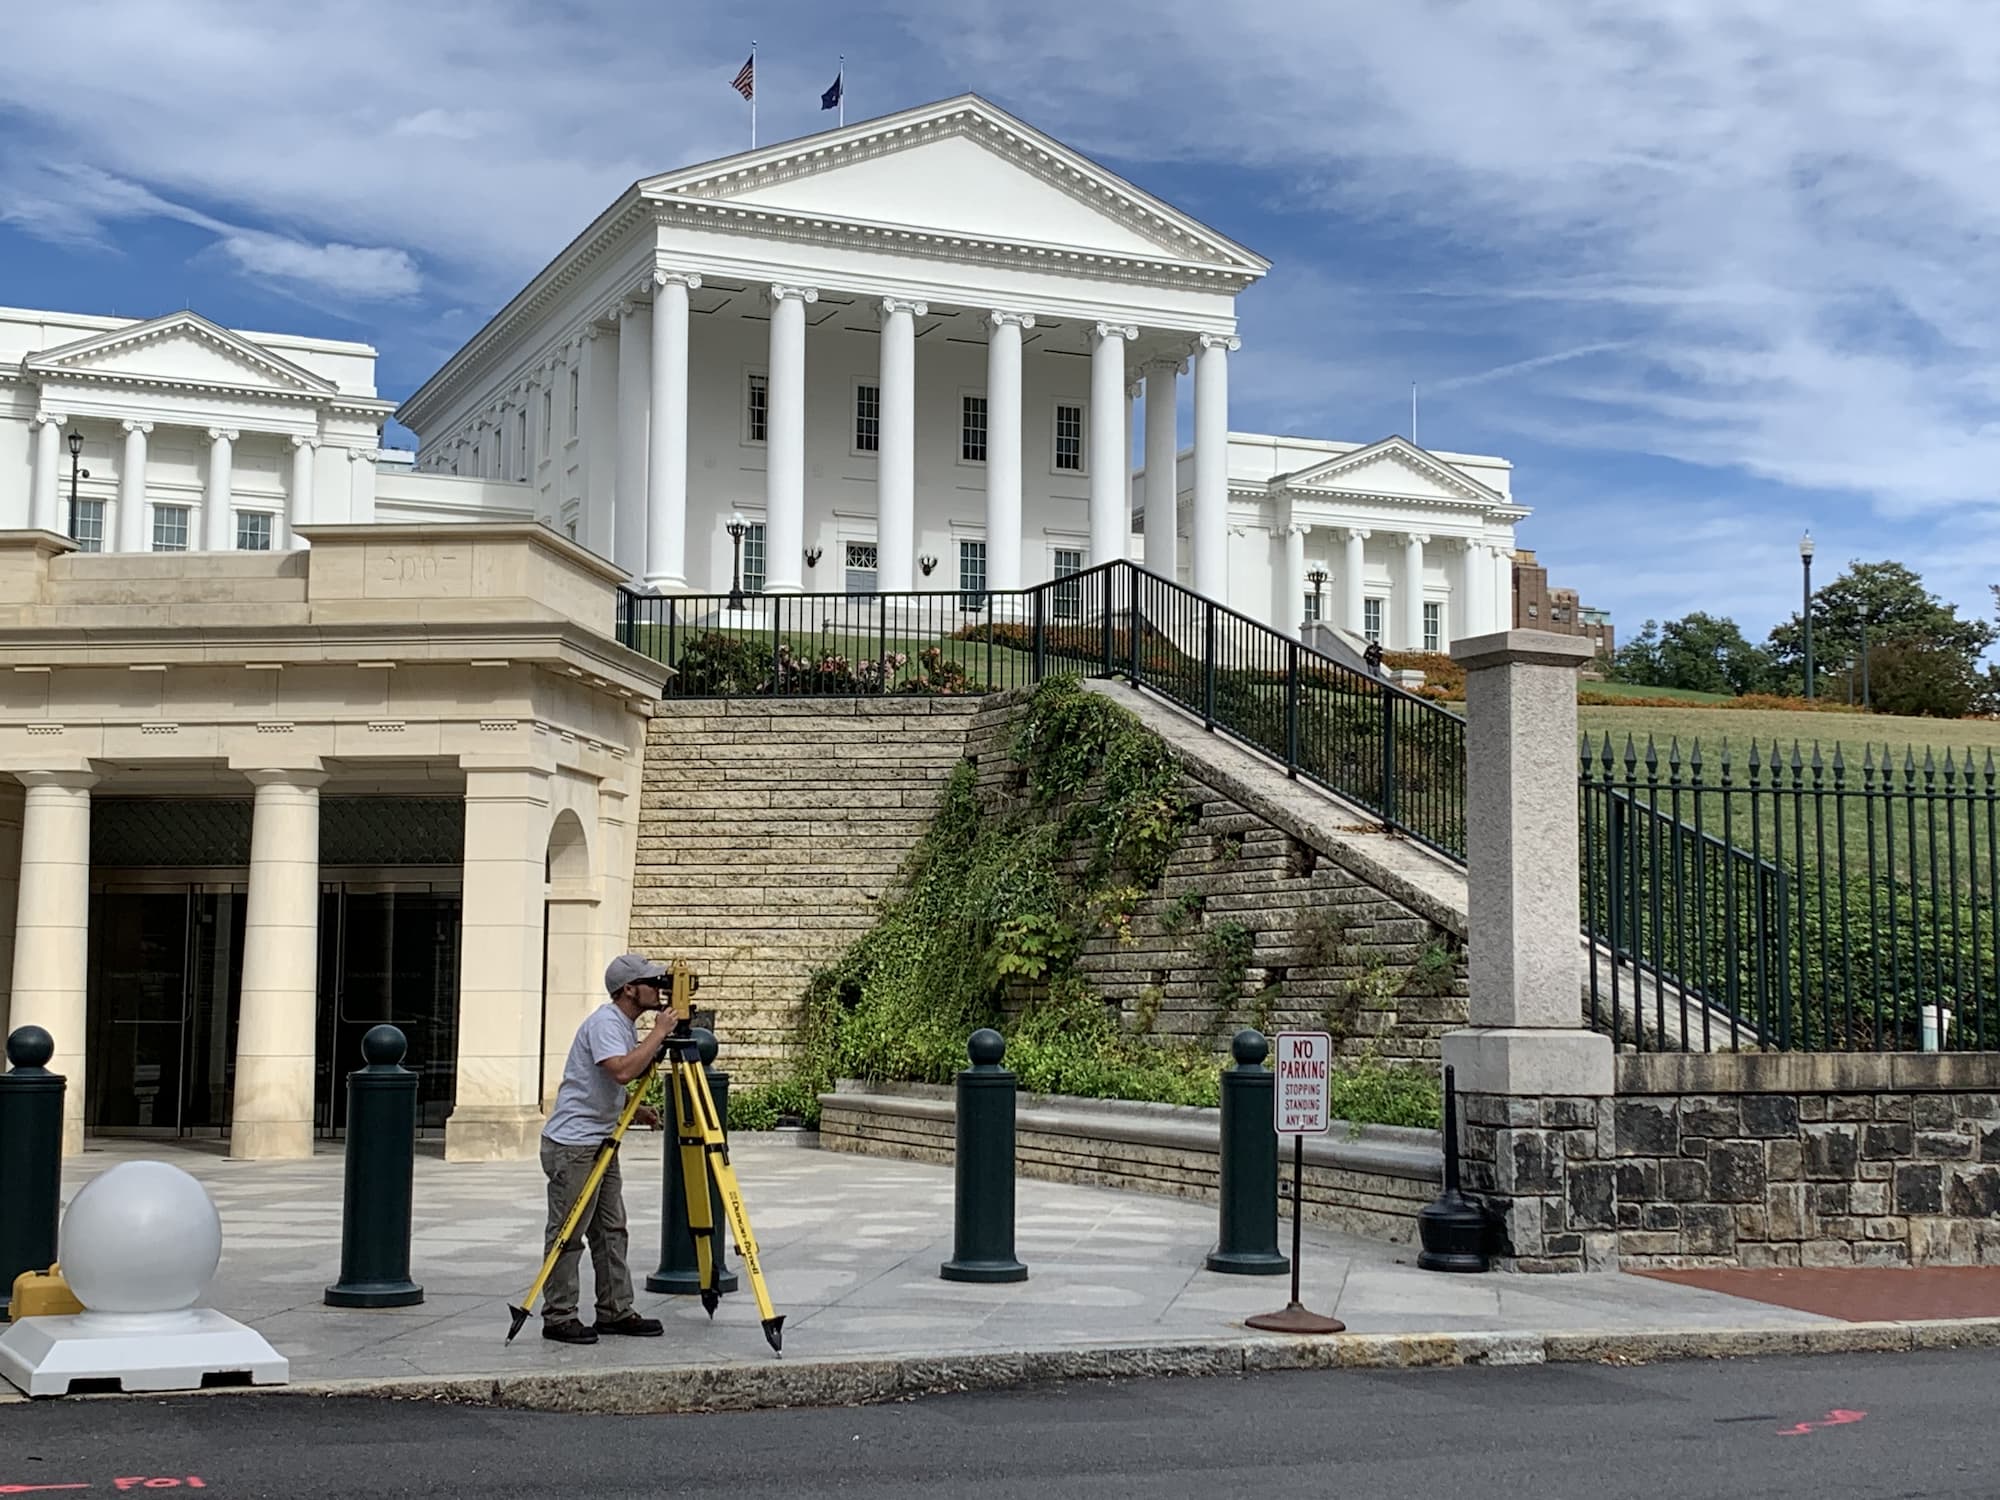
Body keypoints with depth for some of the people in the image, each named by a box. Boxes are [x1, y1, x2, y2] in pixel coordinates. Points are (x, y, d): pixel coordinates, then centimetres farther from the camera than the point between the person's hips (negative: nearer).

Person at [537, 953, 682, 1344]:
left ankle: (616, 1311, 15)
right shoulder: (605, 1023, -16)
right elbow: (622, 1071, -33)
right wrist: (657, 1035, -23)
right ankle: (558, 1318, 1)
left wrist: (635, 1111, 9)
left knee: (611, 1230, 10)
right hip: (572, 1144, -10)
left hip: (602, 1143, 10)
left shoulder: (624, 1025, 14)